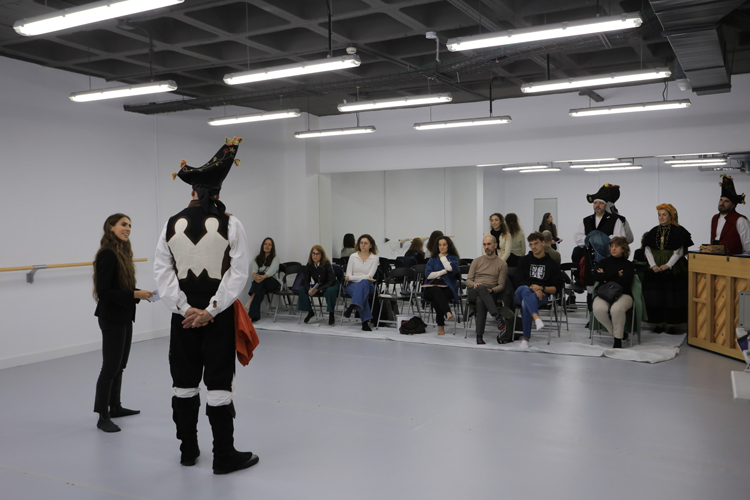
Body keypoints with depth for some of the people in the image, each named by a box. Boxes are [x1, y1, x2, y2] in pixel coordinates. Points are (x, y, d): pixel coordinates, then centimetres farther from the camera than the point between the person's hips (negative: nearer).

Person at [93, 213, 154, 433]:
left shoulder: (123, 252, 10)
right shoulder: (107, 254, -18)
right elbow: (104, 292, -21)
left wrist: (140, 293, 1)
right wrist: (134, 295, -24)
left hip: (124, 316, 9)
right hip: (112, 318, -9)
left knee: (120, 365, 17)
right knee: (110, 367, -3)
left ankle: (115, 407, 29)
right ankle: (103, 417, 6)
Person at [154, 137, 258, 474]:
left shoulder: (172, 225, 1)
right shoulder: (230, 224, -8)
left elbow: (163, 273, -4)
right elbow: (238, 274, -13)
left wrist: (185, 309, -7)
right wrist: (211, 310, -13)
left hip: (184, 314, 3)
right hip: (218, 314, -3)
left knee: (185, 382, 14)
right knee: (218, 383, 2)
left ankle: (188, 450, 25)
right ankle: (224, 456, 9)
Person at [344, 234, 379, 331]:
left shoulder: (375, 258, 4)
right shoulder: (353, 256, 9)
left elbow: (369, 276, -7)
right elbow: (348, 275, 4)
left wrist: (351, 277, -11)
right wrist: (364, 277, -10)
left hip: (368, 285, -1)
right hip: (352, 285, 1)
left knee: (363, 283, -40)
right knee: (362, 291, -37)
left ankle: (351, 307, -57)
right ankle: (365, 322, -47)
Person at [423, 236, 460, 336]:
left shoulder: (453, 258, 17)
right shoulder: (433, 259, 22)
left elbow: (451, 268, -9)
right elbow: (428, 274, 5)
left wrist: (442, 257, 5)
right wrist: (444, 271, 0)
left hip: (447, 288, -1)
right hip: (432, 287, 1)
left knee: (437, 298, -36)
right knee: (436, 292, -38)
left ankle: (440, 326, -34)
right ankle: (448, 312, -57)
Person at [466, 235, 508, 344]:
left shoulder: (502, 264, 13)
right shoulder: (477, 261, 21)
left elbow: (501, 285, 6)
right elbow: (468, 280, 13)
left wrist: (492, 290, -16)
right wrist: (474, 284, -12)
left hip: (491, 294, -1)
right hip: (473, 292, 1)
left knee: (480, 302, -40)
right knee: (481, 288, -39)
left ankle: (480, 336, -43)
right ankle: (497, 317, -49)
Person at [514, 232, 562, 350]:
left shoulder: (552, 263, 13)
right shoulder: (524, 260, 16)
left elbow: (556, 288, 7)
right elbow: (521, 282, 4)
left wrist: (541, 288, -12)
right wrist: (532, 288, -17)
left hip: (541, 296, -1)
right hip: (520, 294, 1)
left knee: (526, 303, -37)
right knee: (525, 290, -38)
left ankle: (525, 339, -37)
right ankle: (537, 318, -61)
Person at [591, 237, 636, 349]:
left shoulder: (628, 265, 12)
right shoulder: (604, 262, 18)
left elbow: (624, 281, -8)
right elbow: (599, 277, -1)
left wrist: (607, 277, -1)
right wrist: (617, 274, 0)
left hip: (623, 294, -2)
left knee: (617, 309, -37)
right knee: (598, 309, -34)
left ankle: (618, 339, -19)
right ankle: (614, 331, -8)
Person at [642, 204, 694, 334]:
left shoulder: (678, 231, -2)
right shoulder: (654, 231, 9)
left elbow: (679, 252, -7)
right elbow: (647, 250, 4)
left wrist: (668, 265, -16)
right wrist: (653, 265, -9)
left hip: (673, 270, -3)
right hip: (655, 269, 4)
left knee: (672, 297, -2)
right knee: (655, 296, 2)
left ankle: (671, 324, 3)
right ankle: (659, 323, 10)